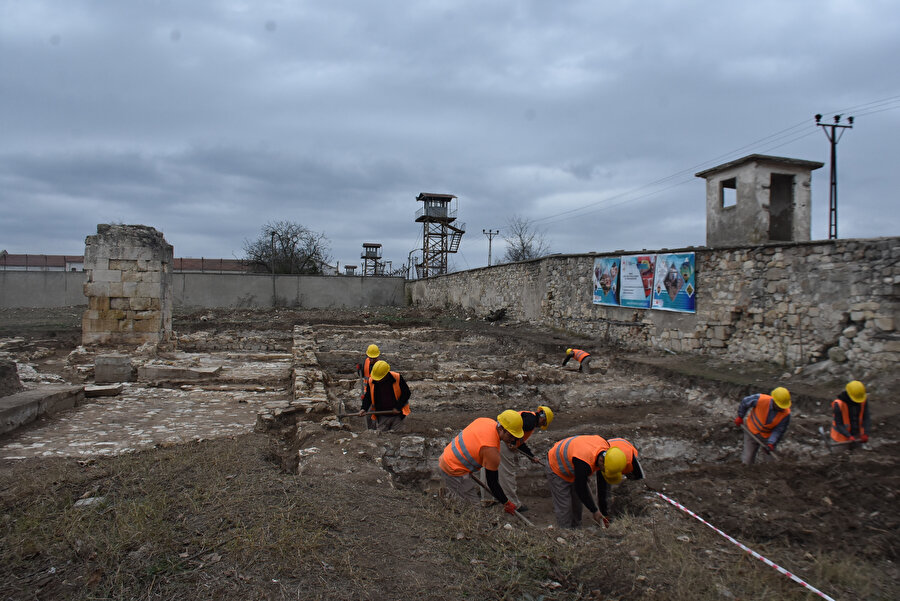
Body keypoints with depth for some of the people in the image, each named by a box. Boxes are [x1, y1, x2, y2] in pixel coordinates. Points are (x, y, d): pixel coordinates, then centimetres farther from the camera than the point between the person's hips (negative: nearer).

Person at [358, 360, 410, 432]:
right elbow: (368, 396, 5)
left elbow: (406, 393, -5)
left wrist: (398, 407, -11)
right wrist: (364, 408, -12)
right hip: (382, 417, 2)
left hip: (397, 415, -2)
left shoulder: (397, 378, -15)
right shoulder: (371, 381, -8)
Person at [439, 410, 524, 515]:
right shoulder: (491, 450, -27)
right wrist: (506, 503, -7)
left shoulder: (486, 420, -5)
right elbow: (492, 483, -18)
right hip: (453, 472, -9)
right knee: (473, 504, -6)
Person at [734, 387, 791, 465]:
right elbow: (745, 402, -10)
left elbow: (779, 430, -17)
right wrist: (740, 417, 1)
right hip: (752, 432, -1)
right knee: (748, 460, 4)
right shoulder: (760, 399, -29)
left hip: (767, 437, 1)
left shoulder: (786, 413, -23)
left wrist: (771, 443, -30)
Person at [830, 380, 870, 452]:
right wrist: (849, 437, -32)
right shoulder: (838, 404, -29)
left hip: (856, 435, 5)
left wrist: (865, 434, -23)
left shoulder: (863, 400, -14)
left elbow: (866, 418, -12)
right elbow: (838, 424, -22)